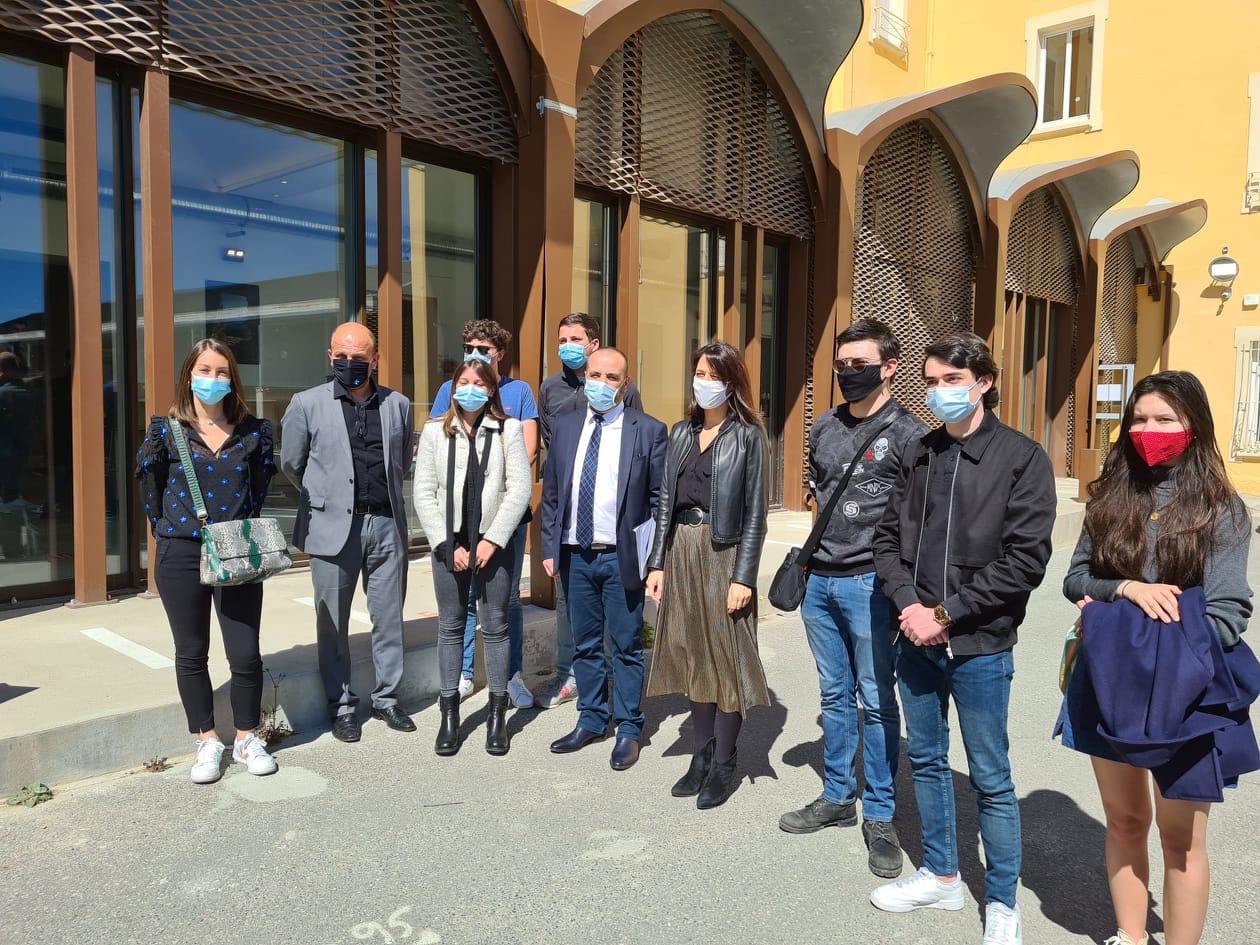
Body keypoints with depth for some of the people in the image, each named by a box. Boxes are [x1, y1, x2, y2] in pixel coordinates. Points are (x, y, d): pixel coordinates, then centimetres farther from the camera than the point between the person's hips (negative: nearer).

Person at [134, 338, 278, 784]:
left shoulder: (253, 430, 1)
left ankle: (246, 739, 22)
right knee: (192, 654, 10)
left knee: (246, 654, 1)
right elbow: (150, 485, 7)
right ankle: (208, 742, 26)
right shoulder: (166, 430, -2)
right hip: (181, 556, 0)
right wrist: (167, 530, 6)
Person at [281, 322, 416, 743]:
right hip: (334, 527, -2)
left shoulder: (398, 405, 8)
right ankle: (341, 707, 20)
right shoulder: (307, 404, 0)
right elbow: (291, 464, 8)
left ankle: (386, 698, 24)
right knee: (333, 623, 6)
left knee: (389, 618, 9)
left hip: (387, 523, 2)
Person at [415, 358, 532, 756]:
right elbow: (424, 493, 2)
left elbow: (519, 489, -4)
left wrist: (492, 539, -10)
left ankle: (497, 716, 16)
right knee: (450, 627, 8)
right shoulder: (435, 431, 6)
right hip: (448, 542, 2)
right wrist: (447, 544, -6)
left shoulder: (508, 429, 1)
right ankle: (449, 716, 18)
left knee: (495, 627, 5)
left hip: (493, 542, -1)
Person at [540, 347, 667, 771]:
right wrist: (549, 547, 4)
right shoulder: (565, 426, 7)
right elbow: (550, 492, 10)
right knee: (585, 645, 16)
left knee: (626, 648, 7)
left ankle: (628, 730, 21)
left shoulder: (649, 431, -4)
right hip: (574, 556, 4)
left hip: (621, 557, -4)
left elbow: (660, 498, -4)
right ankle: (591, 721, 31)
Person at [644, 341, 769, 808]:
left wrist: (744, 576, -13)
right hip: (681, 553, 5)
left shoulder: (748, 435, -3)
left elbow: (754, 511, -7)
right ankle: (701, 756, 23)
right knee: (693, 655, 11)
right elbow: (666, 501, 11)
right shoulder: (682, 432, 11)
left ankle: (724, 765, 15)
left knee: (726, 655, 2)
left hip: (724, 553, -5)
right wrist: (657, 562, 5)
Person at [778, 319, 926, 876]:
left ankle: (880, 816, 18)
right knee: (834, 697, 16)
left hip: (870, 584, -6)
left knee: (876, 701, 3)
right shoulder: (824, 429, 11)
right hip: (819, 580, 6)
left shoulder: (908, 434, -8)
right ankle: (836, 798, 30)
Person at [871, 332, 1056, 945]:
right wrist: (908, 603, -9)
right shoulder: (918, 454, 7)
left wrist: (947, 614, -16)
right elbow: (888, 537, 7)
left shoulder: (1021, 458, -8)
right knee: (926, 761, 16)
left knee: (990, 779, 7)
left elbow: (1024, 560, -14)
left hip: (979, 647, -5)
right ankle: (941, 876, 35)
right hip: (915, 639, 5)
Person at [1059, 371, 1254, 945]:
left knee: (1180, 838, 9)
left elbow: (1227, 612, -12)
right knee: (1124, 822, 18)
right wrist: (1125, 587, -16)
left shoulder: (1220, 508, -7)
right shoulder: (1110, 496, 5)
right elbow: (1074, 579, 2)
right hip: (1108, 684, 4)